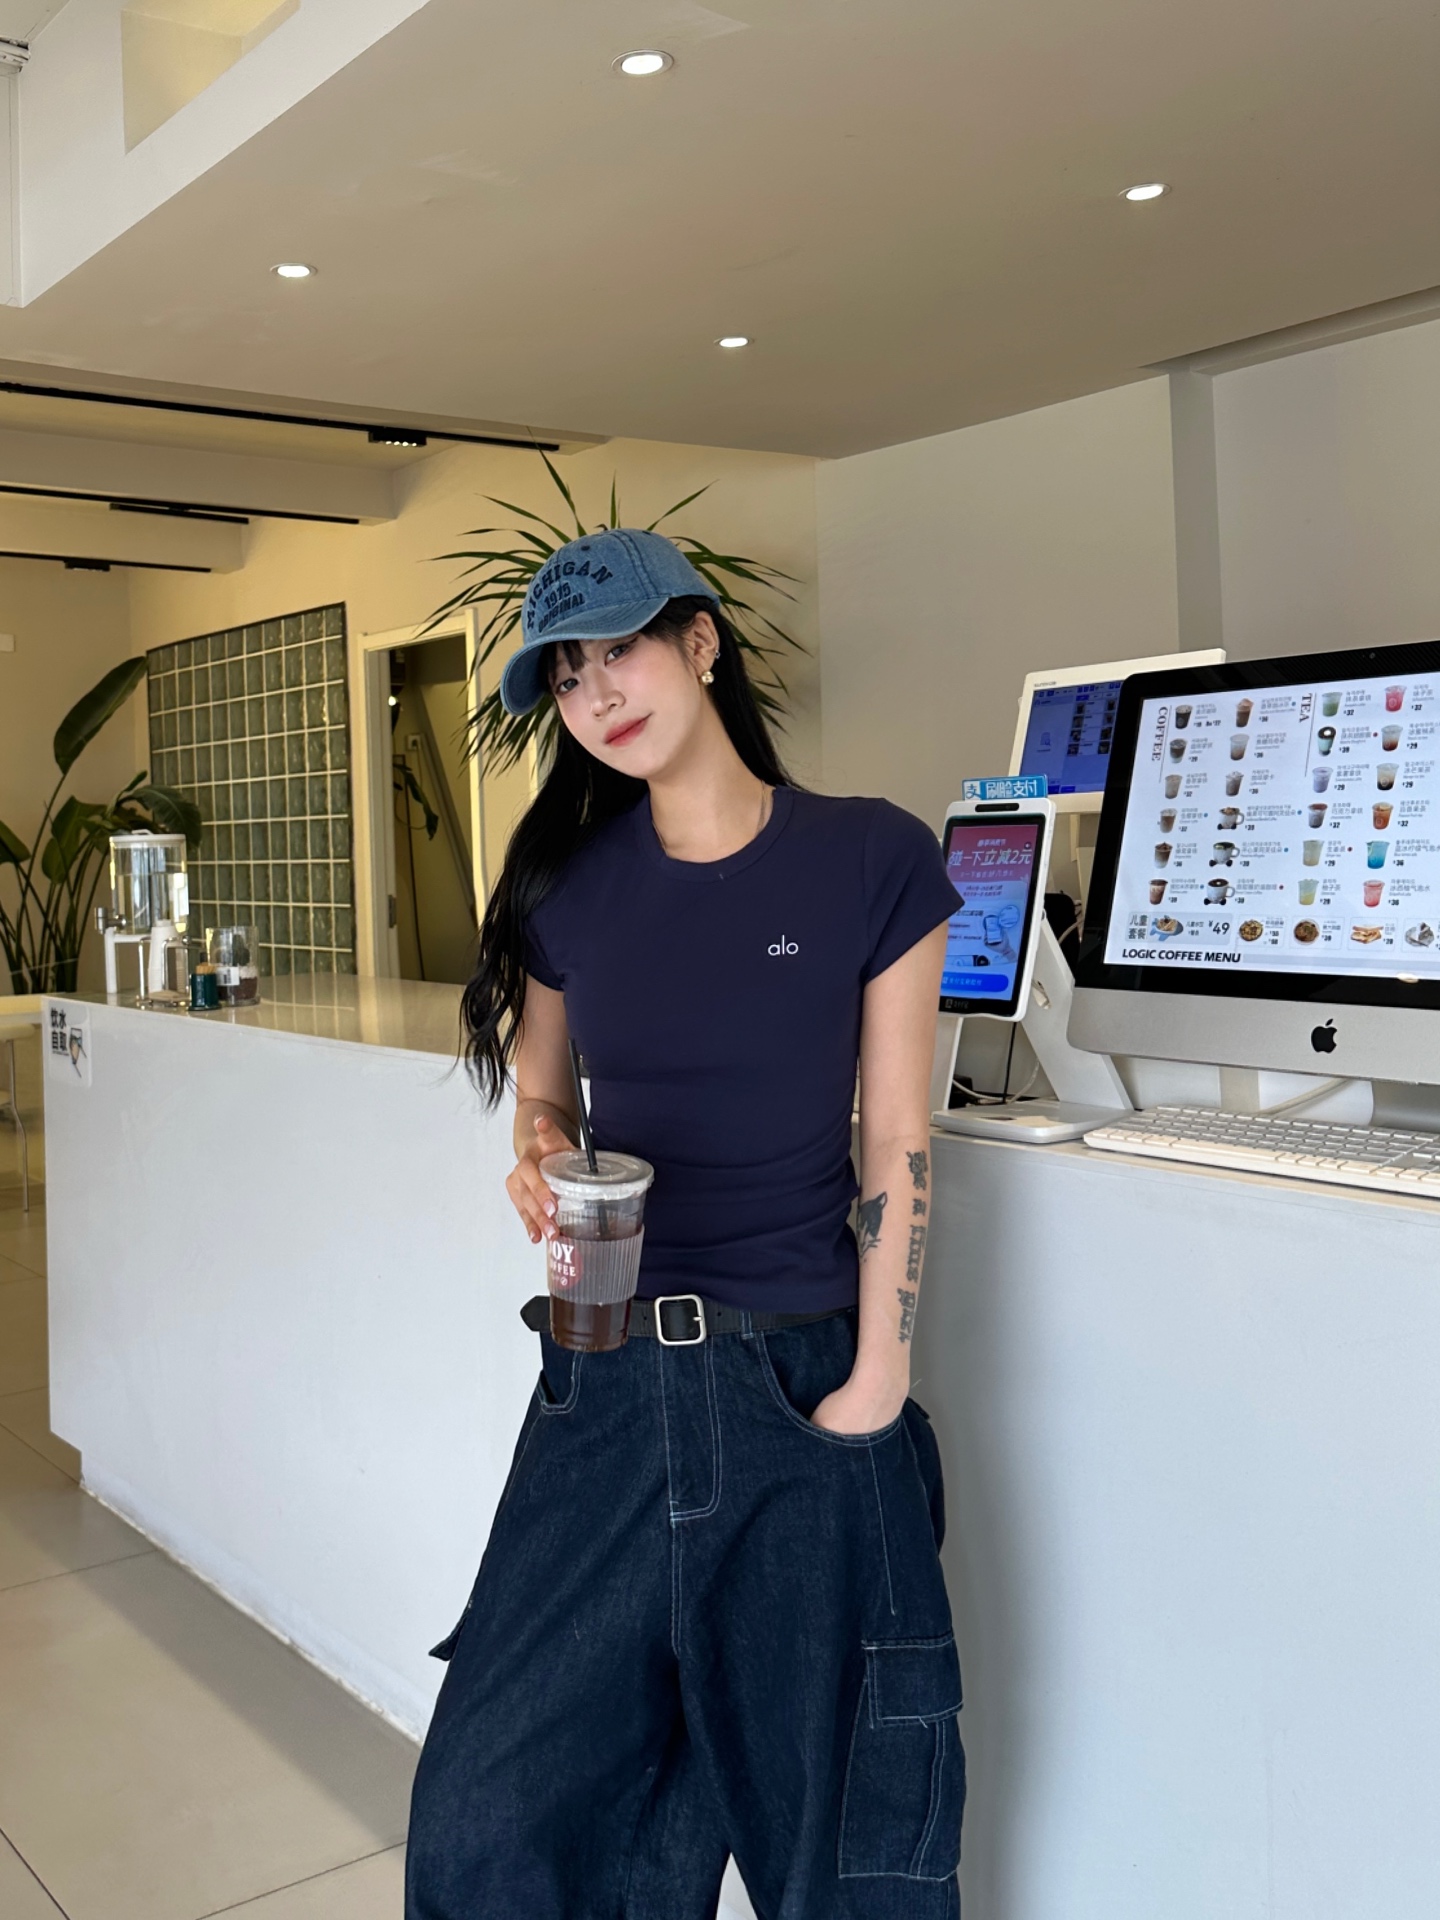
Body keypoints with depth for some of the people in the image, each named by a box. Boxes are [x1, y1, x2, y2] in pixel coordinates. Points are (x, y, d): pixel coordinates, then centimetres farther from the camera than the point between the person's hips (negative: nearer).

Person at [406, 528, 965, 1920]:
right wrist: (541, 1157, -7)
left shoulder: (872, 861, -6)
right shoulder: (570, 883, 4)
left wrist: (875, 1387, -8)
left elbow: (895, 1148, -5)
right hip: (609, 1386, 3)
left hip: (800, 1386, -3)